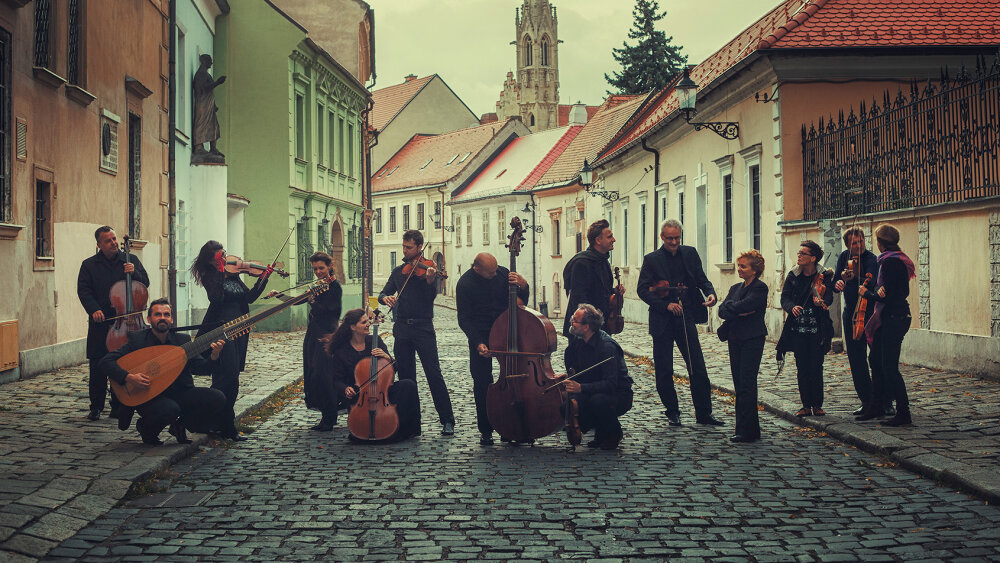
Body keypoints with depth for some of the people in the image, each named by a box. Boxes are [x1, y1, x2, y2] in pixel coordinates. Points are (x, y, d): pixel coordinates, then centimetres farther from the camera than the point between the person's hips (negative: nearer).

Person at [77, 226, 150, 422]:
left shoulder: (131, 260, 11)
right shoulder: (89, 265, 8)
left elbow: (145, 283, 9)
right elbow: (83, 290, 0)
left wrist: (134, 273, -11)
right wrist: (94, 309, -15)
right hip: (100, 323, 0)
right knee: (98, 367, 0)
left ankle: (118, 405, 12)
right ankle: (96, 407, 9)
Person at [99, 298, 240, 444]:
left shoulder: (183, 340, 6)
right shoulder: (137, 339, -3)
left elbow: (201, 368, -1)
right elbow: (106, 363, -7)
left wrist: (214, 356, -21)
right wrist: (128, 377, -23)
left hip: (181, 393, 4)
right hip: (149, 398, -4)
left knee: (217, 398, -18)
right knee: (170, 410, -37)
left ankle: (181, 424, 8)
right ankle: (146, 428, 0)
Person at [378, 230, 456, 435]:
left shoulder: (428, 268, -1)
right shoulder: (398, 271, 15)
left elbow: (431, 297, -13)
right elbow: (383, 294, 14)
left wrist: (429, 280, -33)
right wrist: (386, 297, -10)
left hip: (423, 327, -5)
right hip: (402, 327, 5)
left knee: (434, 374, -9)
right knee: (406, 376, 8)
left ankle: (448, 421, -5)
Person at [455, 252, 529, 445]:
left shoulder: (502, 273, -3)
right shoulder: (465, 284, -10)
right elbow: (464, 320, -7)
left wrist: (523, 286, -17)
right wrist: (478, 343, -19)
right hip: (481, 337, -2)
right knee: (482, 383, 0)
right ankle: (485, 430, 12)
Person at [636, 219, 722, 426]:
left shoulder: (690, 254, 8)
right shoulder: (651, 259, -1)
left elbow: (701, 279, 10)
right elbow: (643, 290, -6)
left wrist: (711, 293, -11)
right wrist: (666, 305, -16)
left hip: (686, 317, 2)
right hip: (662, 321, -2)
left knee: (698, 367, 1)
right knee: (664, 370, 3)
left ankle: (703, 413, 10)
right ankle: (672, 412, 19)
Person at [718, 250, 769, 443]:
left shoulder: (760, 288, -6)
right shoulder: (736, 288, 17)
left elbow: (743, 306, -19)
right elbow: (722, 311, 5)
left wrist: (730, 307, 0)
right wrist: (739, 312, -11)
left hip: (752, 340, -7)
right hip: (735, 340, 7)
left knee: (746, 384, -9)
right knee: (739, 385, 6)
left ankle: (746, 431, -6)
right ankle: (747, 429, 12)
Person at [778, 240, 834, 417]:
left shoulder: (825, 276, 0)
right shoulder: (793, 276, 7)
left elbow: (829, 297, -12)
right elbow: (785, 298, 0)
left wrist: (821, 301, -35)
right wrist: (792, 307, -21)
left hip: (818, 328, -2)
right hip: (798, 328, 2)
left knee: (816, 367, 0)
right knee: (802, 367, 3)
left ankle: (817, 405, 11)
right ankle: (806, 405, 10)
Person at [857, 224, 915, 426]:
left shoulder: (889, 262, -17)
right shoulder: (898, 259, 13)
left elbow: (887, 296, -19)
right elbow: (904, 292, 16)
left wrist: (866, 293, -3)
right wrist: (879, 291, 6)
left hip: (893, 318, -10)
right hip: (892, 317, 10)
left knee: (889, 366, -7)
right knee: (875, 360, 16)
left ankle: (903, 414, -3)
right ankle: (877, 406, 24)